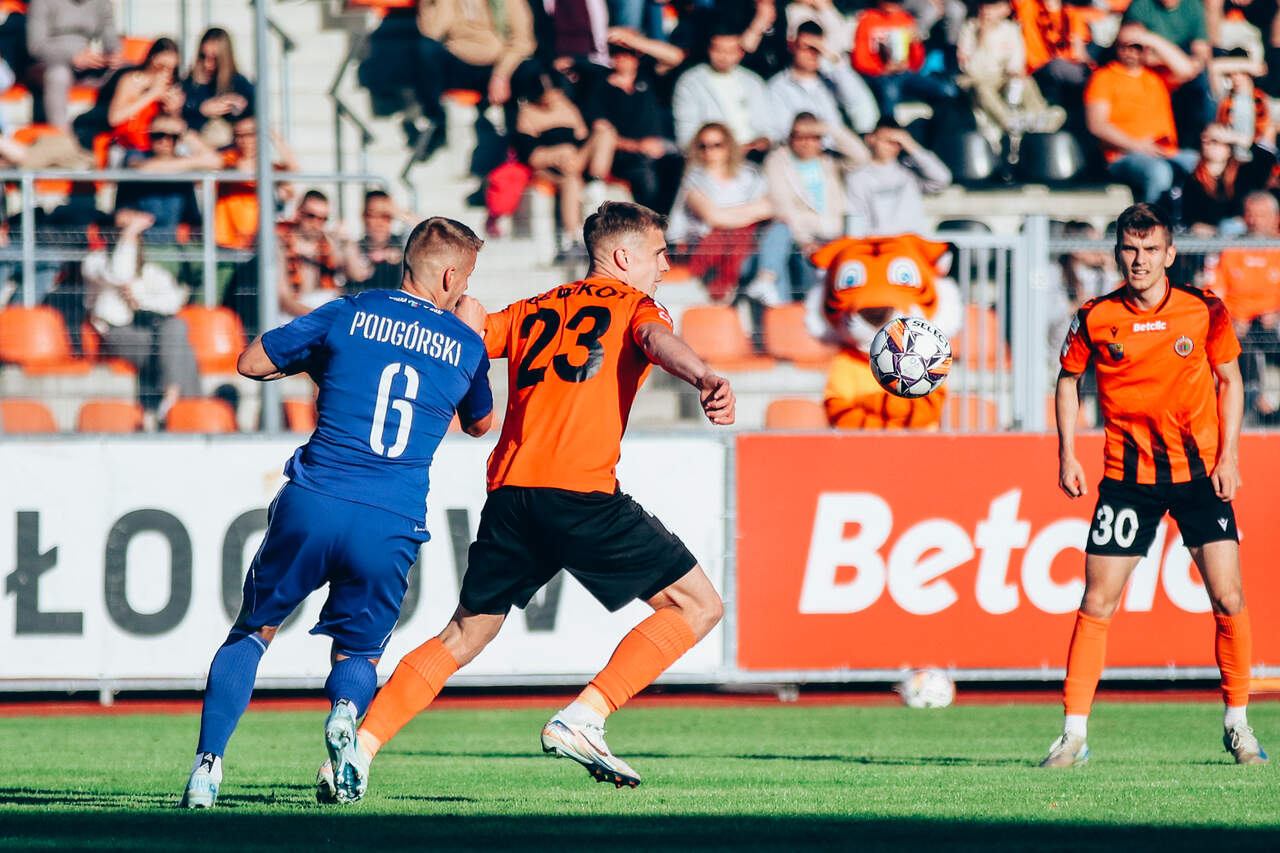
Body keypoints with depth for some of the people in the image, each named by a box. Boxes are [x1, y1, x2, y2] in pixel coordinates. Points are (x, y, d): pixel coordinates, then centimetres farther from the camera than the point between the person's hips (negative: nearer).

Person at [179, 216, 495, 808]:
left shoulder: (351, 314, 6)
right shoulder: (465, 343, 10)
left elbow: (251, 363, 13)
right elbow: (479, 423, 31)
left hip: (313, 505, 0)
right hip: (391, 526, 1)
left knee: (252, 632, 17)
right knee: (359, 649, 19)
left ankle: (207, 762, 1)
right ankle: (346, 709, -18)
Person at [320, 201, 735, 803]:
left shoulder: (530, 313, 24)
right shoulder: (632, 303, 9)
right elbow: (659, 342, -14)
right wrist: (707, 381, -32)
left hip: (509, 490, 6)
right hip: (581, 493, -6)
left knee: (465, 634, 18)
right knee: (698, 606, 2)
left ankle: (363, 740, 3)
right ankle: (584, 718, -11)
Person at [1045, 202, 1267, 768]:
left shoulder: (1204, 312, -6)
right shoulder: (1095, 319, -7)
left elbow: (1230, 380, 7)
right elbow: (1069, 379, 10)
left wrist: (1228, 456, -2)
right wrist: (1067, 455, 2)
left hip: (1200, 471, 0)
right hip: (1127, 475, 0)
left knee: (1228, 599, -5)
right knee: (1097, 603, -6)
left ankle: (1237, 725, 11)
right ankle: (1074, 734, 0)